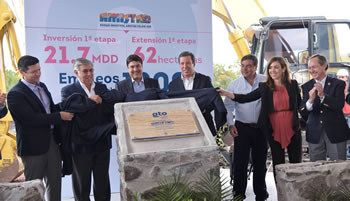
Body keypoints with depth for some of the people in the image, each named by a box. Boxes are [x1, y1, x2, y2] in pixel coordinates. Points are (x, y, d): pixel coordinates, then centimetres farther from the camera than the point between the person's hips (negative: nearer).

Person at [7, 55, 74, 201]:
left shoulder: (41, 86, 10)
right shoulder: (15, 94, -15)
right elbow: (32, 118, -23)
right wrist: (60, 116, -20)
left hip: (52, 140, 7)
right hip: (34, 145, -7)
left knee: (55, 181, 15)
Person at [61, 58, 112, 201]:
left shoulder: (102, 88, 8)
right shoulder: (68, 90, -5)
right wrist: (88, 100, -32)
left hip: (102, 143, 4)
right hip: (81, 145, -4)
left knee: (102, 183, 16)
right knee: (82, 185, 12)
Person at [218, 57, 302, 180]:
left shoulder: (293, 84, 3)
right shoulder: (264, 87, 0)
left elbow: (299, 103, 17)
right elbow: (246, 98, -6)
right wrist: (227, 94, -19)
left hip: (292, 129, 1)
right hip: (274, 130, -1)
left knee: (296, 162, 8)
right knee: (278, 163, 8)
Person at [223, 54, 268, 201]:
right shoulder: (234, 84, 1)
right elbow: (228, 106, 4)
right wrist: (230, 124, -5)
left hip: (261, 127, 1)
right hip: (242, 128, 0)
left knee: (260, 163, 13)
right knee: (240, 163, 0)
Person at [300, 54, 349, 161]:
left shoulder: (338, 84, 0)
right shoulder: (306, 87, 5)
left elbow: (339, 105, -14)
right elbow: (303, 113, -4)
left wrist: (323, 96, -29)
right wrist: (310, 100, -25)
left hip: (335, 132, -2)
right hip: (315, 134, 2)